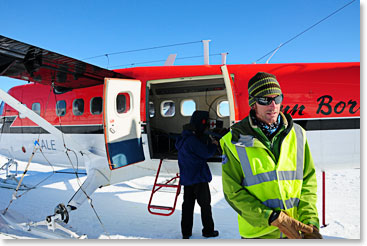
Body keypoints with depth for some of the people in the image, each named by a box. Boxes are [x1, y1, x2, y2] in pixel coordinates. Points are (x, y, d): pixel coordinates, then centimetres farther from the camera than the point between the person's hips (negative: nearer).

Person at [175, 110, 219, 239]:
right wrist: (214, 144, 0)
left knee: (188, 204, 14)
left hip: (186, 178, 8)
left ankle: (186, 232, 21)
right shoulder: (192, 140, -21)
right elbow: (207, 153, -16)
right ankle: (208, 231, 20)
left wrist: (205, 137, 2)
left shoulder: (183, 138, 8)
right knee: (205, 204, 8)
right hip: (198, 177, -8)